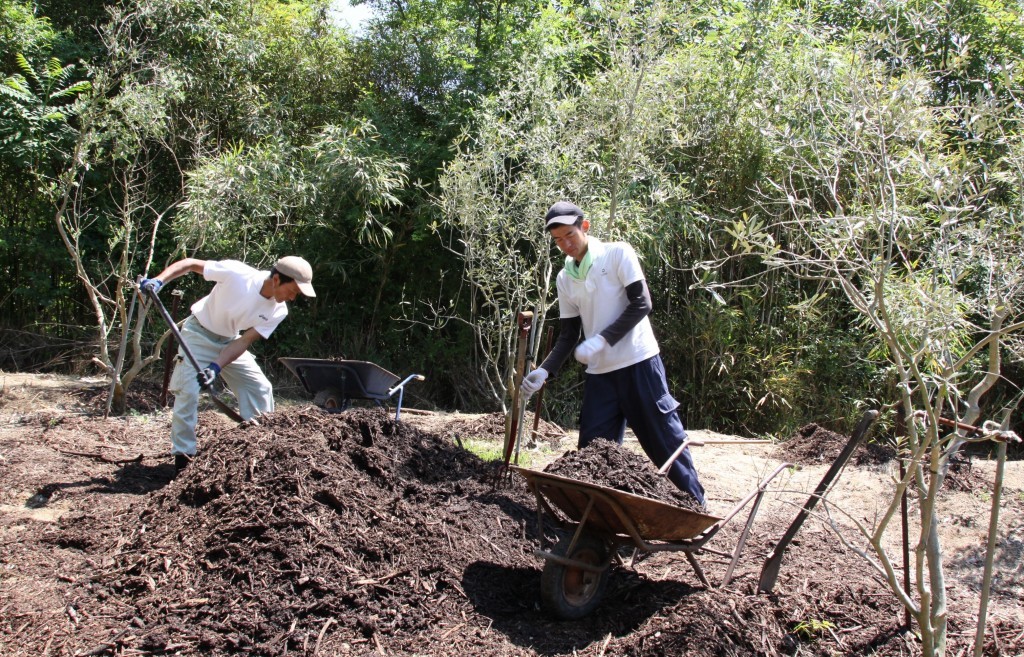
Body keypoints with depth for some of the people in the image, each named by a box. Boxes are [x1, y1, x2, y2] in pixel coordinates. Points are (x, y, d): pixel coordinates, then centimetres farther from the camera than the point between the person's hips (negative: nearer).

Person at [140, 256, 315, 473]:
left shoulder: (278, 311, -17)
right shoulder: (236, 273, -31)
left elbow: (245, 341, -16)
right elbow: (190, 263, -21)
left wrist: (216, 368, -27)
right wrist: (159, 280, -36)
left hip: (230, 341, 5)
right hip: (199, 333, -5)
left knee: (261, 388, 2)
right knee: (188, 391, -13)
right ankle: (183, 457, 0)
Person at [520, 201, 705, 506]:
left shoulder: (618, 253, -6)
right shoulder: (564, 278, 8)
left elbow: (641, 304, -12)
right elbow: (568, 334, 10)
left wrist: (602, 339, -20)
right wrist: (545, 370, -3)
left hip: (638, 362, -5)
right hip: (599, 371, 5)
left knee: (665, 437, 0)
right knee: (593, 446, 3)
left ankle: (696, 504, 14)